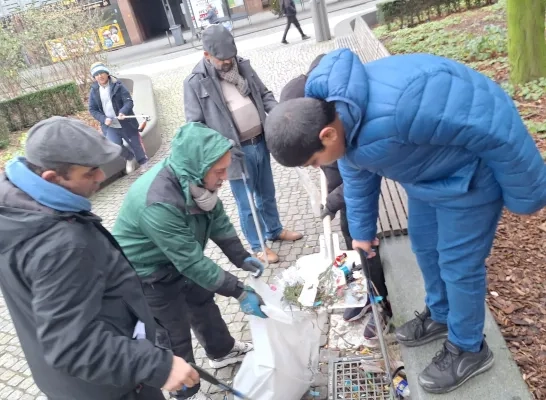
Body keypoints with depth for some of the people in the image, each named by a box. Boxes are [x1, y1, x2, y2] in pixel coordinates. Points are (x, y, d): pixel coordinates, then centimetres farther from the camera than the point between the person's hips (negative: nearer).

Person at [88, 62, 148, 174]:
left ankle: (144, 164, 34)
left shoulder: (118, 85, -9)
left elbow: (129, 101, -14)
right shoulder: (94, 91, 1)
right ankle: (130, 158, 17)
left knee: (136, 144, 9)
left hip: (126, 123, -2)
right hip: (109, 126, 2)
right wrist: (103, 119, -14)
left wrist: (123, 112, -34)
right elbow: (92, 110, 3)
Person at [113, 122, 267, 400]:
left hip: (180, 261, 8)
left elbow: (217, 219, -2)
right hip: (147, 275, -8)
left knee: (203, 302, 23)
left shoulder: (193, 178, -15)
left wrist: (241, 258, -6)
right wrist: (239, 292, -28)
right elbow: (192, 261, -34)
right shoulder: (158, 203, -40)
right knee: (175, 338, 6)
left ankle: (222, 351, 47)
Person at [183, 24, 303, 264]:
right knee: (246, 203, 9)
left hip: (260, 142, 5)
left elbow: (264, 94, 13)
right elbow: (195, 125, -11)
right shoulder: (195, 83, -12)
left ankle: (275, 230, 44)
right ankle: (257, 246, 28)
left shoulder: (242, 66, 4)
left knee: (267, 193, 22)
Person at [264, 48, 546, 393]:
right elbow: (357, 174, 8)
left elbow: (499, 129, -31)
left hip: (469, 175, -8)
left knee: (458, 264, 2)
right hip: (428, 173, 8)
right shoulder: (336, 117, -13)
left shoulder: (400, 107, -43)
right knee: (425, 247, 19)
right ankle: (440, 316, 44)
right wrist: (362, 230, 20)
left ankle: (468, 349, 26)